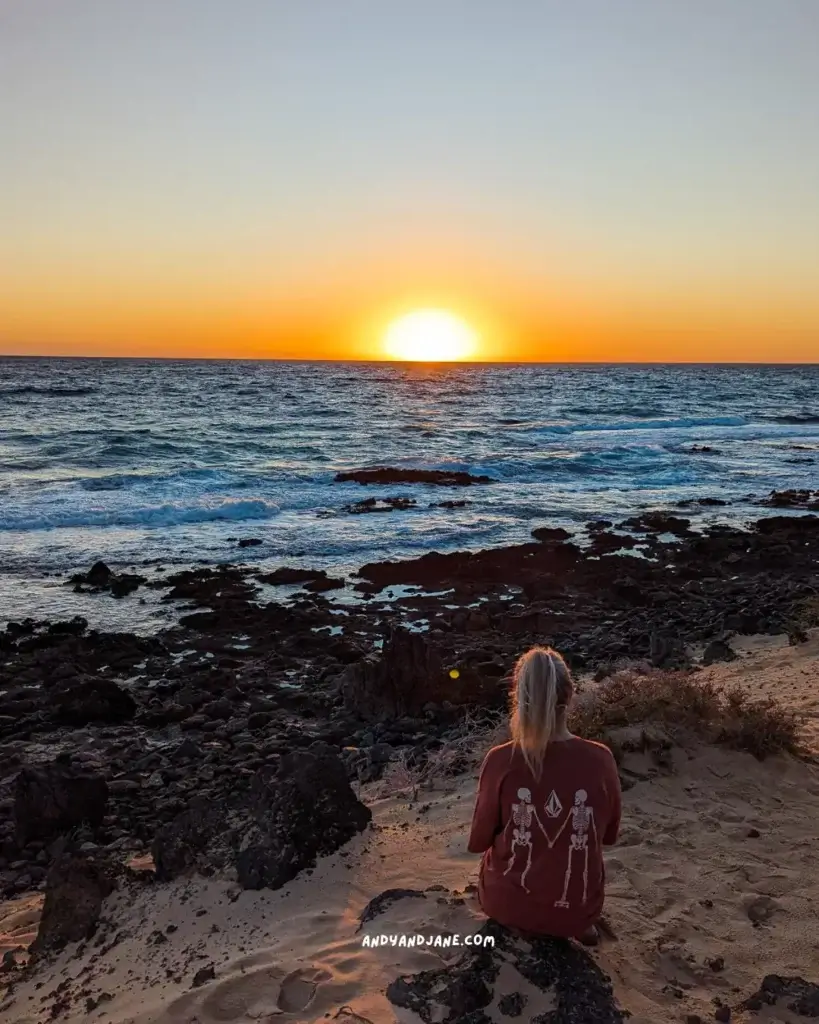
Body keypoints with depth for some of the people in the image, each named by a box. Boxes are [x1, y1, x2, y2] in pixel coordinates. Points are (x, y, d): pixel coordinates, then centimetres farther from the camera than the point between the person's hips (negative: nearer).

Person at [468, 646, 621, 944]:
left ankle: (520, 924, 16)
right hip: (576, 909, 1)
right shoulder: (600, 759, -18)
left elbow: (479, 841, -8)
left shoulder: (500, 761, -22)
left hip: (507, 904, -1)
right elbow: (609, 836, -1)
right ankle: (581, 925, 19)